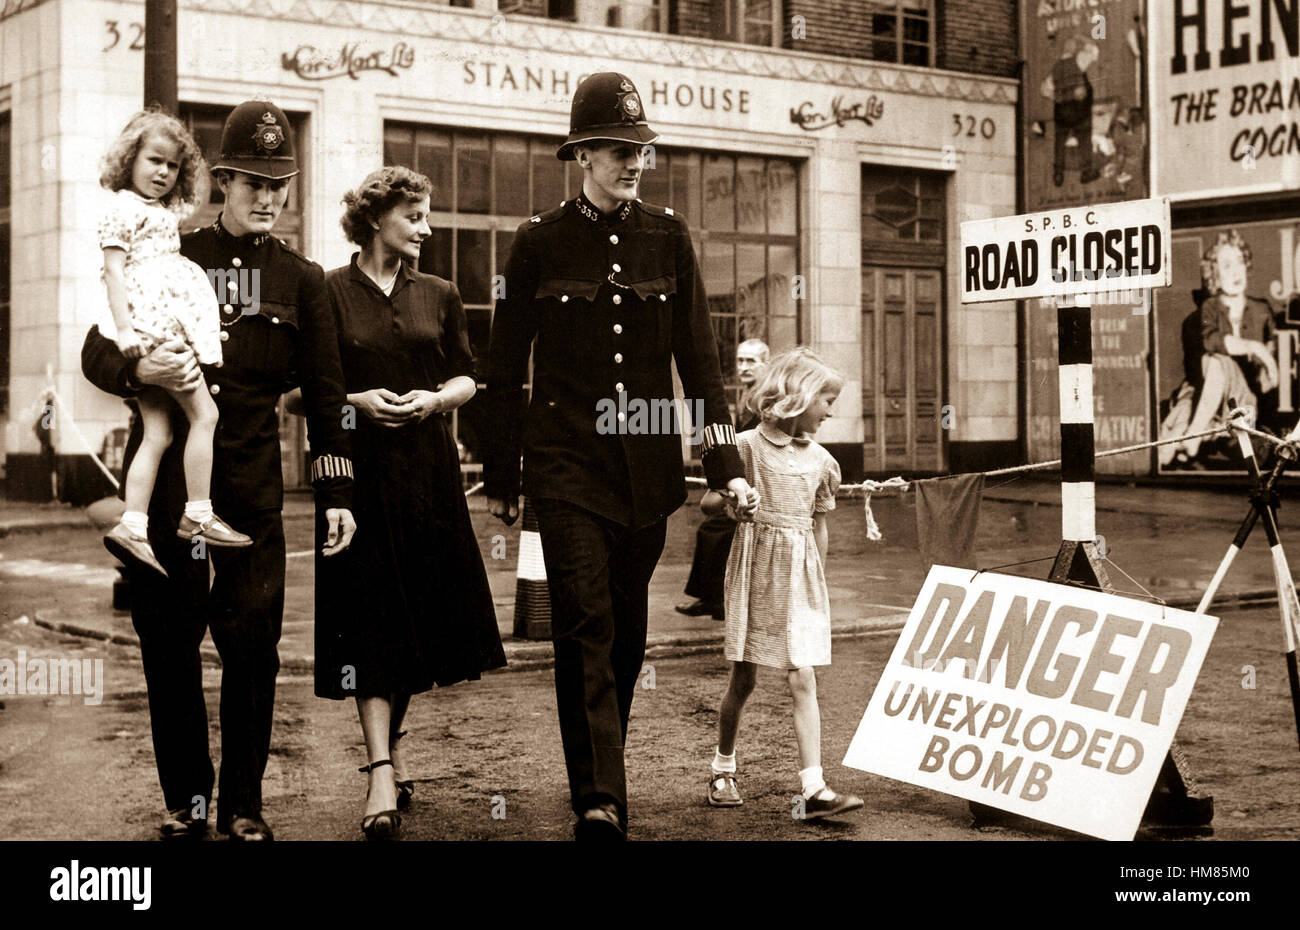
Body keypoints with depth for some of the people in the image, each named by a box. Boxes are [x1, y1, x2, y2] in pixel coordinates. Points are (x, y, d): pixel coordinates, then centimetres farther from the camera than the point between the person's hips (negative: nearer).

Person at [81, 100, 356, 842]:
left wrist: (336, 491, 2)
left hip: (251, 483, 0)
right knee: (168, 641, 5)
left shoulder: (302, 280, 10)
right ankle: (186, 800, 18)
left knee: (252, 644, -2)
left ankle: (243, 804, 11)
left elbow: (325, 392, 9)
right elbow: (97, 349, 6)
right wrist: (139, 370, -17)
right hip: (163, 477, 1)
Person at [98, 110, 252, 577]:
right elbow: (113, 270, -11)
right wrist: (124, 328, -20)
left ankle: (133, 525, -2)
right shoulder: (123, 208, -3)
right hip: (151, 325, -9)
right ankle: (197, 516, -6)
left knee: (157, 433, 2)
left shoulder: (164, 214, 24)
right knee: (204, 413, -10)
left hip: (170, 325, 9)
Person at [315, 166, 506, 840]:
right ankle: (383, 773, -12)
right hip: (358, 472, -4)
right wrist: (355, 400, -15)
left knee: (421, 619, 8)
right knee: (370, 621, -8)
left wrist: (437, 398, -7)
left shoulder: (439, 296, 11)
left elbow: (467, 378, 13)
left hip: (428, 471, 4)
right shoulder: (330, 293, 0)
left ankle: (389, 747, 25)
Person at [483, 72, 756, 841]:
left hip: (647, 464, 3)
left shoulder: (668, 236, 6)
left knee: (628, 631, 11)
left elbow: (698, 353, 6)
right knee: (586, 625, -12)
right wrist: (502, 477, 5)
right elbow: (506, 366, 4)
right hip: (568, 461, -3)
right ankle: (601, 800, -14)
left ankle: (605, 771, 28)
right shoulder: (540, 242, -1)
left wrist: (727, 461, -1)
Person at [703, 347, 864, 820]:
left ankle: (814, 789, -8)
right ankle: (722, 769, 27)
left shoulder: (820, 459, 9)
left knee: (803, 679, -5)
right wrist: (727, 502, -25)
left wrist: (819, 583, 20)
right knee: (743, 679, 7)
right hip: (756, 569, -3)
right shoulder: (747, 446, -5)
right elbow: (708, 499, -2)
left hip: (800, 573, 3)